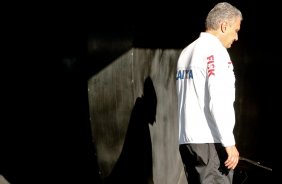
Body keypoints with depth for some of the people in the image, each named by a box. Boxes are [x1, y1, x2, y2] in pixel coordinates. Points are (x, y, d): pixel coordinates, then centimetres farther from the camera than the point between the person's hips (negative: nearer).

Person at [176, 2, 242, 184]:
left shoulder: (187, 52, 18)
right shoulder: (216, 51, -8)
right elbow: (218, 102, -18)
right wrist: (229, 143, -17)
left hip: (186, 140, 8)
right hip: (209, 141, -8)